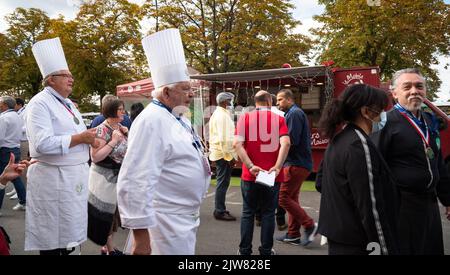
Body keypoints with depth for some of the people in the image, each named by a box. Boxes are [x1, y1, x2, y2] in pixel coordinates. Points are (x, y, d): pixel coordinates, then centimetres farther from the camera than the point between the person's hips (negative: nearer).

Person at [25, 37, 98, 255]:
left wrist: (89, 138, 4)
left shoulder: (68, 104, 16)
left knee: (69, 233, 15)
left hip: (76, 175, 9)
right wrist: (80, 138, -19)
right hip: (54, 178, -8)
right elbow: (43, 144, -24)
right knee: (53, 238, 1)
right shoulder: (40, 103, -12)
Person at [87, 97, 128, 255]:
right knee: (104, 213, 4)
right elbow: (95, 157, -24)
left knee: (114, 211, 16)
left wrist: (127, 135, -3)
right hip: (105, 178, -8)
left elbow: (128, 149, 15)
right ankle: (108, 248, 18)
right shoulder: (101, 130, -18)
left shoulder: (121, 128, 5)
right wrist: (114, 141, -25)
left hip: (119, 176, 8)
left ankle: (109, 246, 30)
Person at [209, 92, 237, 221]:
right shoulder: (223, 115, -15)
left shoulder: (217, 114, 17)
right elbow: (224, 138, -22)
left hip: (218, 153, 10)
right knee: (223, 183, -5)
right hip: (224, 154, -10)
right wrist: (230, 156, -19)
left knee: (222, 183, 15)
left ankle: (219, 209, 23)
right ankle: (220, 211, 1)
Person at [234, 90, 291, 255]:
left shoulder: (245, 118, 2)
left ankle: (244, 250, 17)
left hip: (250, 175, 1)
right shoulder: (278, 119, 1)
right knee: (268, 213, 11)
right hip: (272, 175, 0)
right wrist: (277, 167, -17)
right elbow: (286, 143, -15)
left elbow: (237, 144, -12)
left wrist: (250, 166, -15)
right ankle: (266, 251, 16)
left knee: (248, 213, 12)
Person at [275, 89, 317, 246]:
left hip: (296, 164, -10)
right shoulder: (292, 113, 19)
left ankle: (309, 225, -3)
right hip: (297, 162, 10)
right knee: (292, 198, 12)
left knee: (283, 197, -8)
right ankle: (293, 235, 17)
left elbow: (291, 140, -21)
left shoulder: (294, 113, -13)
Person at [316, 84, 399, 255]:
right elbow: (370, 205, -22)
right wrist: (388, 249, -17)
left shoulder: (338, 140, 6)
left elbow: (320, 183, 15)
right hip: (352, 242, -8)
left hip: (336, 231, 9)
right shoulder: (360, 145, -20)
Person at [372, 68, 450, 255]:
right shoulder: (387, 122, -12)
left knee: (433, 249, 17)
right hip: (402, 204, -8)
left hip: (430, 202, 8)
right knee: (404, 249, 4)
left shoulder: (429, 121, 12)